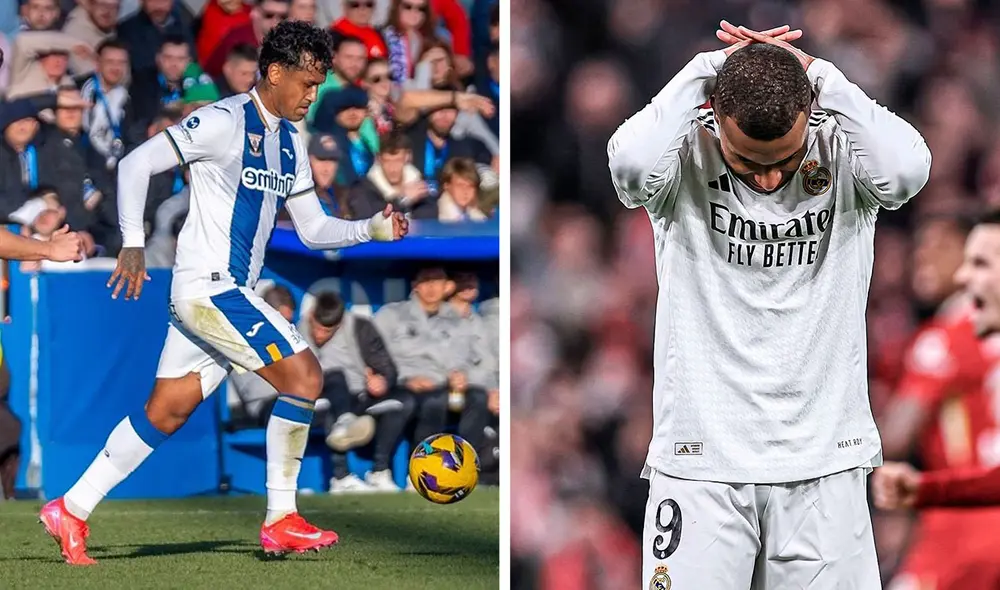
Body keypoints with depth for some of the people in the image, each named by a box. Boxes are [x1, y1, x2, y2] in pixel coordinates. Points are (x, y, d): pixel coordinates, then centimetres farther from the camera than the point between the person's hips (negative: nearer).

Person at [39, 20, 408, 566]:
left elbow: (313, 229, 18)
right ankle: (280, 522, -7)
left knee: (165, 414, 11)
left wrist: (371, 229, 2)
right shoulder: (224, 122, -12)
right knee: (303, 374, -14)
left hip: (229, 295, 9)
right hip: (207, 288, -9)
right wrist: (133, 244, -19)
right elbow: (135, 164, -13)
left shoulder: (290, 144, 15)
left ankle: (71, 511, 18)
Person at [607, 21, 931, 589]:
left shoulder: (842, 150, -4)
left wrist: (818, 74, -16)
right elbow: (633, 161, -29)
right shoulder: (687, 158, -6)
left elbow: (906, 169, -26)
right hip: (701, 459, -1)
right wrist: (709, 68, -17)